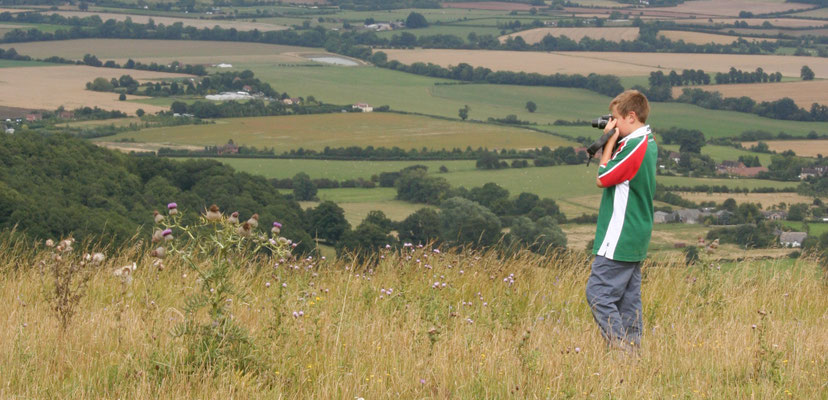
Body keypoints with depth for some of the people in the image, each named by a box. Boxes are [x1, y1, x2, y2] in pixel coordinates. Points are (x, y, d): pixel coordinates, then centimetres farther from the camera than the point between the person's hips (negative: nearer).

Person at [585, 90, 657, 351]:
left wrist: (610, 142, -5)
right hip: (637, 238, 10)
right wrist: (613, 142, 9)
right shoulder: (649, 143, 12)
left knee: (598, 293, -9)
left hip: (620, 239, -10)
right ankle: (632, 349, 12)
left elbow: (603, 178, -13)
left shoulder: (635, 145, -18)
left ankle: (620, 347, -13)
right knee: (628, 297, 11)